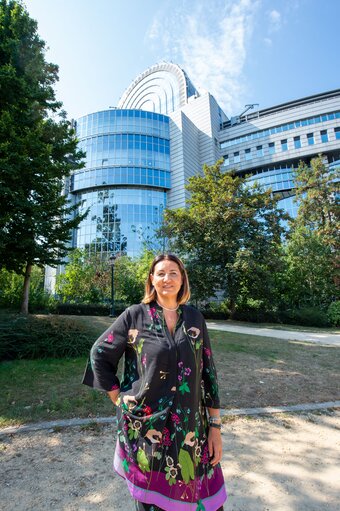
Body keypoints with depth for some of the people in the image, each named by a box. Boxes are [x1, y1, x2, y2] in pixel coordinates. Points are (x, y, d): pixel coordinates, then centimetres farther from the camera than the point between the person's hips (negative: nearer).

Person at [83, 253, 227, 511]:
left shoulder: (195, 318, -1)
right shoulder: (135, 315, -8)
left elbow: (208, 371, 1)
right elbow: (99, 354, 0)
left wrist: (215, 425, 1)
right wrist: (119, 398, -2)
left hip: (191, 429, 2)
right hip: (145, 427, -2)